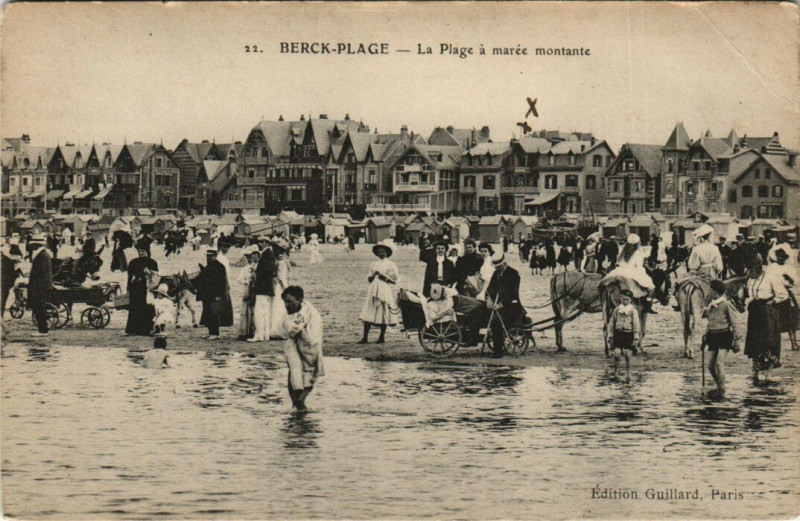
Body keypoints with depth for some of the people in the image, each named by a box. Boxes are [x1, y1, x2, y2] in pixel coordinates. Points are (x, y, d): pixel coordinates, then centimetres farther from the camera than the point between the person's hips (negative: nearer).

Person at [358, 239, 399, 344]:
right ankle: (365, 337, -3)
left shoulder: (391, 265, 2)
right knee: (367, 316, -4)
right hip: (373, 291, 4)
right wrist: (372, 277, -5)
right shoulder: (374, 264, 15)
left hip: (385, 291, -3)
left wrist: (384, 277, -13)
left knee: (384, 315, -1)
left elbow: (395, 278, -3)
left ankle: (382, 337, 10)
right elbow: (369, 278, 16)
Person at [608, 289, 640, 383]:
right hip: (618, 334, 1)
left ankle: (628, 374, 15)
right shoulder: (617, 310, 6)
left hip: (629, 334, -1)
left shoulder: (633, 311, -1)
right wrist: (611, 336, 9)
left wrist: (636, 338, -7)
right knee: (617, 353, -10)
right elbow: (612, 323, 11)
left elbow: (636, 325, -2)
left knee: (627, 354, 0)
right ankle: (616, 373, 3)